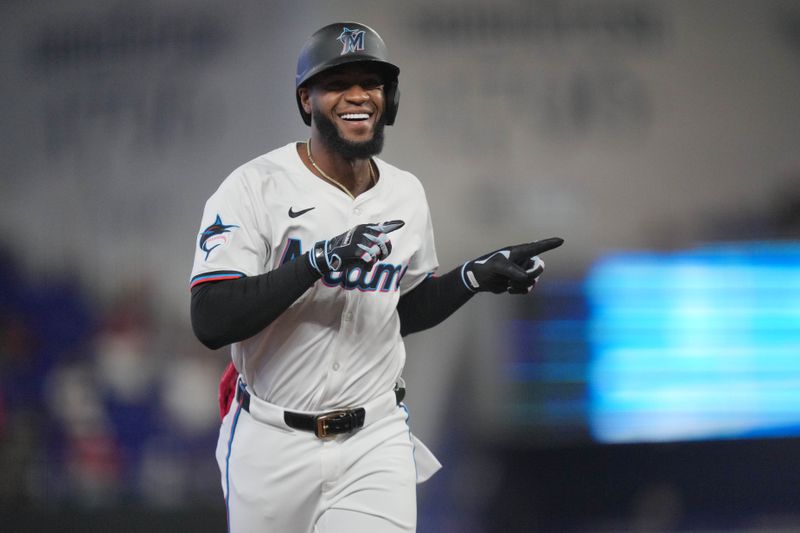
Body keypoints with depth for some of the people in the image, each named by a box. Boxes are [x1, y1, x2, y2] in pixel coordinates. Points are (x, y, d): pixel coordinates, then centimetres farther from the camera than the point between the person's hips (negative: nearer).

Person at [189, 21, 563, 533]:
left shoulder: (407, 195, 7)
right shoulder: (254, 188, -10)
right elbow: (211, 323, -20)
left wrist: (475, 278, 5)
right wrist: (318, 262, -27)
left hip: (375, 444, 3)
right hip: (272, 446, -2)